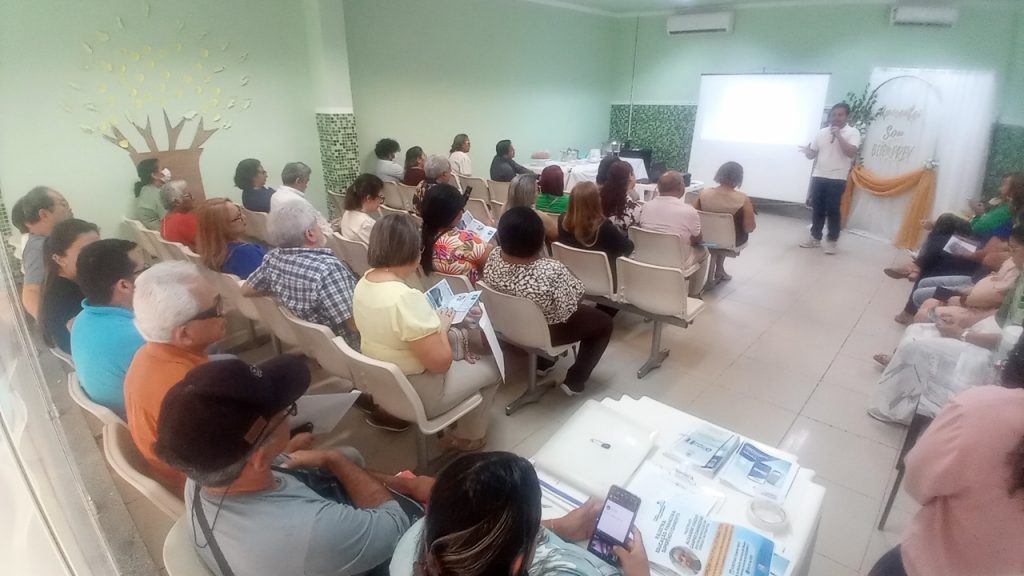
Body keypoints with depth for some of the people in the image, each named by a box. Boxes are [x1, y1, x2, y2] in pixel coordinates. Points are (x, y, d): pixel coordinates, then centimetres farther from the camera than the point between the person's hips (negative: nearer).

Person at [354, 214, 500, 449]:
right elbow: (440, 362, -27)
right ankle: (468, 436, 27)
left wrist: (431, 322, 4)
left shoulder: (363, 282, -6)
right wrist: (442, 326, -11)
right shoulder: (405, 297, -33)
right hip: (413, 396, -8)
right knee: (490, 367, 12)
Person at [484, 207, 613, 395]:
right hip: (547, 332, -6)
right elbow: (569, 308, -24)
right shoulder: (552, 271, -39)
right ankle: (574, 381, 19)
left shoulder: (493, 257, -19)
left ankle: (542, 362, 42)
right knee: (604, 322, 18)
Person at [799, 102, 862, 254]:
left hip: (837, 179, -4)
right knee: (817, 209, 9)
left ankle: (831, 241, 7)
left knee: (833, 211, -2)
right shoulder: (822, 132, 10)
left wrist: (838, 135, -17)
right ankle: (815, 238, 20)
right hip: (818, 177, 4)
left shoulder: (853, 132, -2)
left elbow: (851, 153, -15)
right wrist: (807, 151, -11)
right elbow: (812, 154, 13)